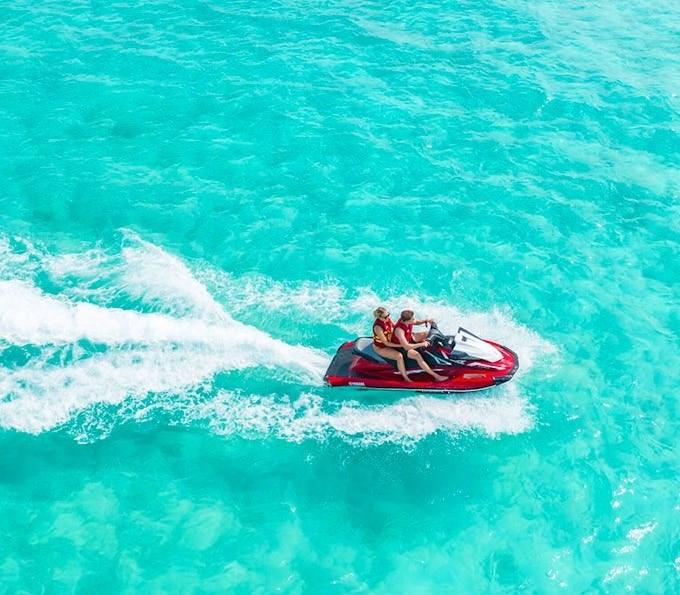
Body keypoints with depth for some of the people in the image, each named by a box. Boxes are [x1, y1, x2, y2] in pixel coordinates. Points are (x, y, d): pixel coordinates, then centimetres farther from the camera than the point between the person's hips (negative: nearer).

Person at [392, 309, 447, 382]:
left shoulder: (405, 320, -16)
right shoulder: (399, 330, -39)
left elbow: (416, 322, 7)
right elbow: (406, 346, -44)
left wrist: (426, 320, -13)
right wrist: (421, 344, -39)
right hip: (400, 346, -9)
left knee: (428, 334, 4)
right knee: (417, 355, -30)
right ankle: (436, 376, -28)